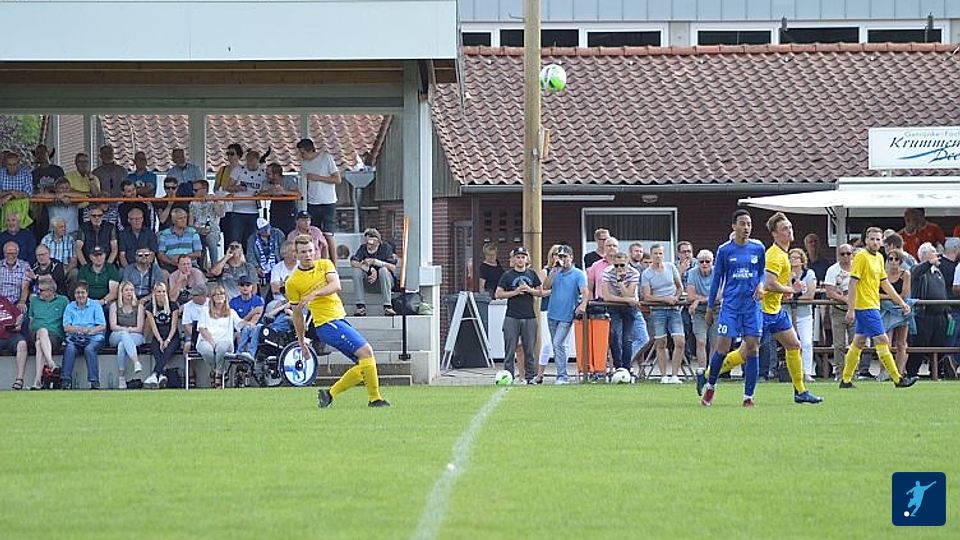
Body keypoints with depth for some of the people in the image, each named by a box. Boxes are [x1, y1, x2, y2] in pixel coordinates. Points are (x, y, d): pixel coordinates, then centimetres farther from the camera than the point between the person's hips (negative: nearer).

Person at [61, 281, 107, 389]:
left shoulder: (95, 306, 11)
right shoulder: (69, 307, 17)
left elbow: (102, 326, 3)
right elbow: (66, 327, 5)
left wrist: (90, 331, -15)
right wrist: (79, 329, -13)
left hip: (93, 338, -2)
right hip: (74, 338, 2)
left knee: (89, 349, -34)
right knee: (70, 348, -31)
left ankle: (94, 381, -34)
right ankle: (66, 380, -34)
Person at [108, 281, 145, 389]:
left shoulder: (139, 306, 8)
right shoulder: (114, 306, 9)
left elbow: (139, 328, 1)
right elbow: (113, 326, -2)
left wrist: (128, 329, -13)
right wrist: (126, 329, -16)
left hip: (136, 337, 0)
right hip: (116, 337, 0)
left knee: (122, 345, -36)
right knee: (124, 334, -39)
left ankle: (122, 377, -46)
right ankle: (136, 362, -59)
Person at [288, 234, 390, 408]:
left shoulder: (325, 264, 10)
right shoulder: (293, 282, -2)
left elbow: (336, 285, -9)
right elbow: (297, 314, 5)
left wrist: (315, 293, -24)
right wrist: (301, 341, 9)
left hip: (341, 319, 7)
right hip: (327, 322, -7)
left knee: (363, 367, 3)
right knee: (366, 351, -20)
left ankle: (330, 393, 12)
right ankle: (374, 398, -18)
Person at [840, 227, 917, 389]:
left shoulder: (879, 258, 14)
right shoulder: (861, 257, -12)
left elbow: (885, 284, 22)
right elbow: (853, 283, -15)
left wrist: (901, 302, 20)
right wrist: (850, 309, -19)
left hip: (873, 306, 9)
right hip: (866, 307, -9)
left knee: (859, 343, 10)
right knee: (882, 341, -8)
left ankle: (846, 380, 14)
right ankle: (897, 379, -7)